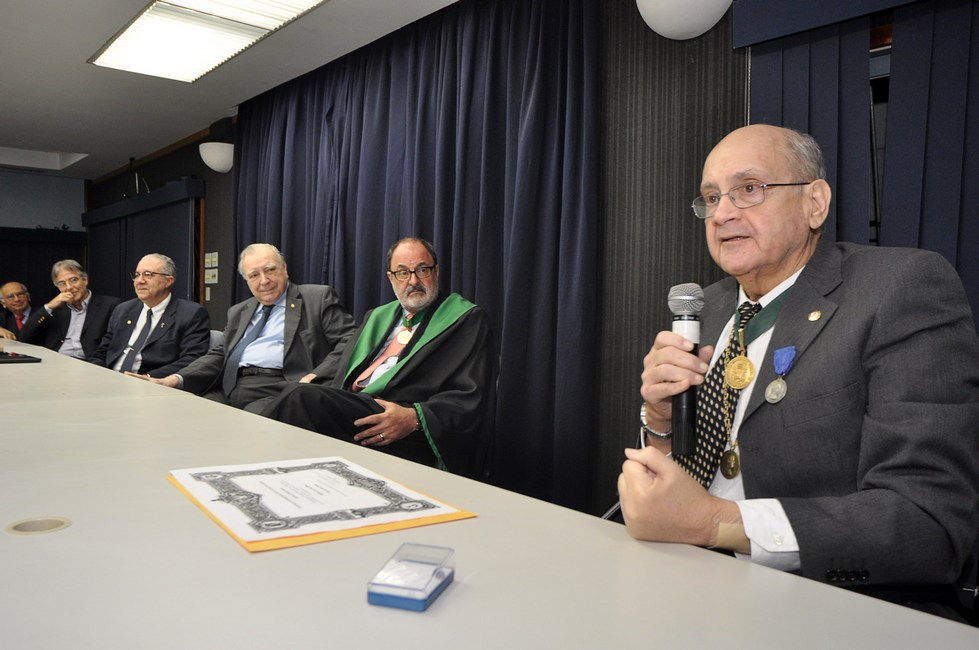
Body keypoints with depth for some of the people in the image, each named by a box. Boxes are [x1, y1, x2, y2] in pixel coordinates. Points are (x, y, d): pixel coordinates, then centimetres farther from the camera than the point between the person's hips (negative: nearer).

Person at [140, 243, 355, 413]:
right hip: (229, 389, 6)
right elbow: (218, 356, 21)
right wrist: (176, 379, 2)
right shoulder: (239, 312, 27)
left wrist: (317, 377, -18)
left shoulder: (318, 298, 7)